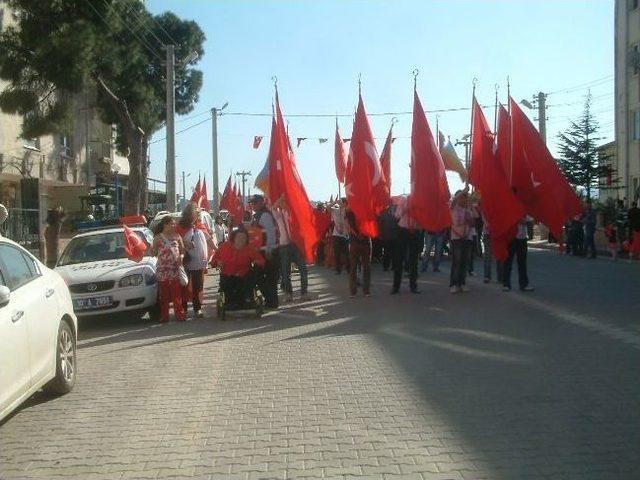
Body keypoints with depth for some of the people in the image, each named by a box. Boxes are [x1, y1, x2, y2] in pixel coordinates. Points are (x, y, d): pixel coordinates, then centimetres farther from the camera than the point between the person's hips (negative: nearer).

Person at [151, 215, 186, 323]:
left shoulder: (177, 236, 10)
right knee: (164, 294, 1)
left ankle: (179, 314, 3)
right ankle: (164, 316, 7)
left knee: (177, 294, -2)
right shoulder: (158, 237, 4)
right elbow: (153, 252, 5)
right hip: (162, 269, -1)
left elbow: (182, 250, 15)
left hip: (175, 268, 1)